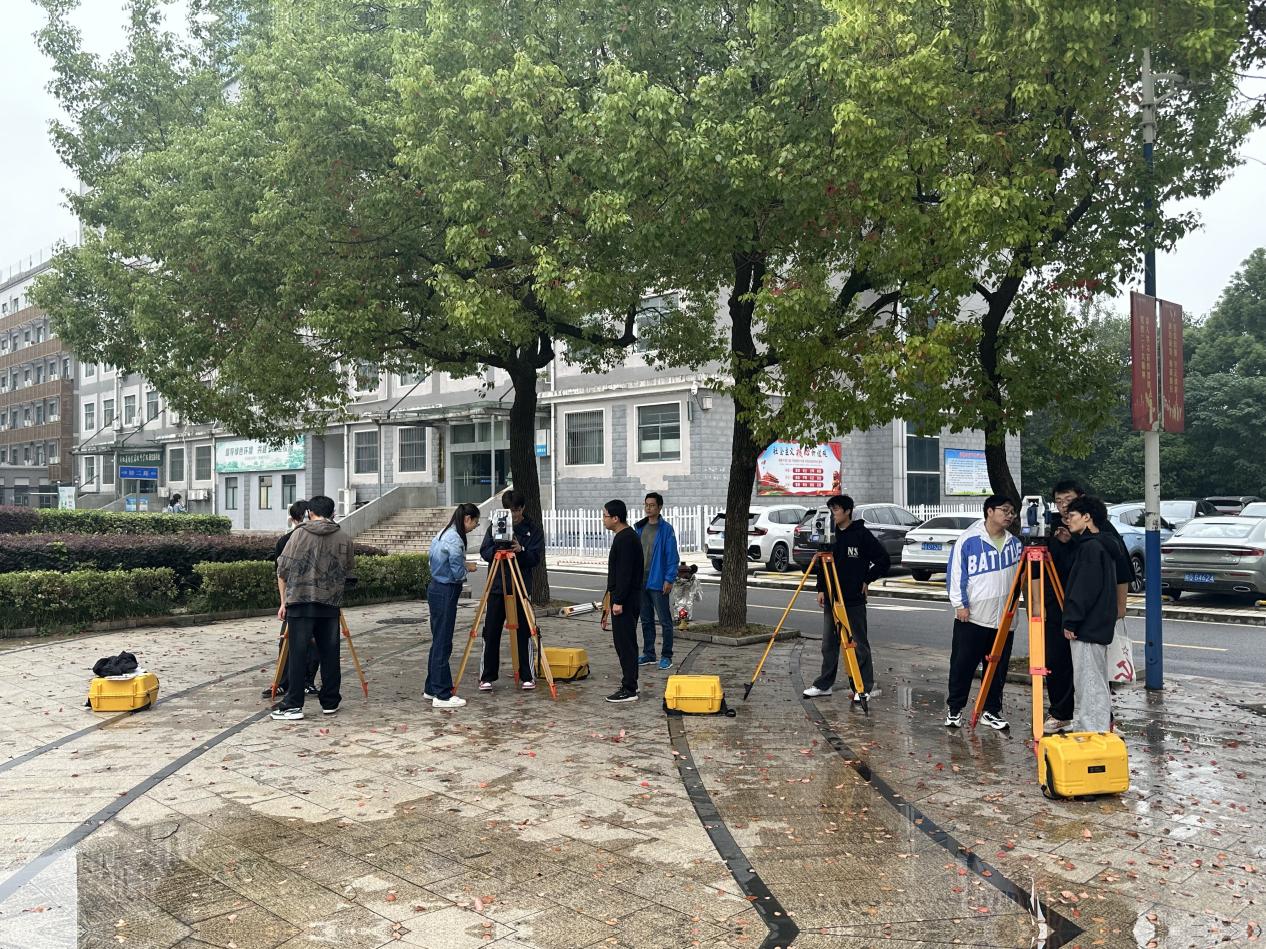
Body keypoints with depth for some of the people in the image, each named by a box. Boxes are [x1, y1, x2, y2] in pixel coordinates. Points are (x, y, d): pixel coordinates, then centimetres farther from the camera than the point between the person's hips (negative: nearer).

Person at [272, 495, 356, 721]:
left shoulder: (300, 534, 1)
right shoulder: (344, 539, 7)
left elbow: (282, 571, 2)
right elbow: (349, 575, 8)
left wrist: (284, 601, 10)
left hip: (300, 602, -2)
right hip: (331, 604, 2)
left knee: (298, 653, 1)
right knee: (329, 653, 9)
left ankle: (293, 705, 1)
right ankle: (330, 702, 16)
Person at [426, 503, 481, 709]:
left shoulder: (443, 534, 12)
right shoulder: (455, 539, -17)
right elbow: (457, 573, -18)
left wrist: (463, 566, 12)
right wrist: (469, 568, 1)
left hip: (437, 590, 10)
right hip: (446, 593, -10)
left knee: (438, 642, 16)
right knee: (443, 645, -5)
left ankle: (431, 688, 25)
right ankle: (442, 695, -1)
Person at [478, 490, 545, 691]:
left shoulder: (533, 530, 3)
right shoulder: (495, 526, 7)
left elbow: (536, 558, -5)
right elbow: (484, 552, 1)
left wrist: (521, 550, -22)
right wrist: (496, 549, -18)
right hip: (496, 587, 1)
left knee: (523, 633, 2)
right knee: (491, 633, 2)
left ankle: (528, 676, 13)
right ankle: (487, 677, 12)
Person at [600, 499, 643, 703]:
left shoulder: (626, 539, -17)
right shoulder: (626, 536, 16)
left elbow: (625, 573, -22)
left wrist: (618, 601, -22)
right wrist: (614, 596, 25)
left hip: (626, 599, -11)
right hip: (627, 598, 11)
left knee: (625, 643, -8)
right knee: (625, 642, 14)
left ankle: (629, 690, -5)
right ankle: (629, 684, 21)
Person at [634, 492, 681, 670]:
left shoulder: (666, 529, -9)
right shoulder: (639, 528, 10)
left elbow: (672, 557, -10)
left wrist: (669, 579, -15)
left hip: (658, 581, -6)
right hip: (640, 580, 6)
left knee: (665, 621, 1)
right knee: (646, 620, 14)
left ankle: (666, 656, 9)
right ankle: (648, 654, 24)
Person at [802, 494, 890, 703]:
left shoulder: (861, 534, -7)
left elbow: (884, 560, -4)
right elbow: (823, 564, 14)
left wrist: (867, 580, -5)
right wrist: (821, 589, 5)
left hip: (854, 600, -5)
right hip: (832, 599, 6)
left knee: (859, 644, 1)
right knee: (829, 644, 11)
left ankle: (864, 688, 10)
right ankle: (824, 685, 19)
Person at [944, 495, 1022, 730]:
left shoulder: (1015, 543, 12)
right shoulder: (968, 539, -5)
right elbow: (956, 572, -5)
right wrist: (960, 603, -10)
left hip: (1004, 619, 5)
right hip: (972, 617, -5)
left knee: (998, 667, 9)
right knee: (962, 665, 1)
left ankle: (991, 711, 20)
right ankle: (954, 709, 13)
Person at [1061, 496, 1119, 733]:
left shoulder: (1090, 546, -15)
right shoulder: (1099, 544, 16)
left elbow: (1085, 589, -20)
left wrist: (1071, 621, -17)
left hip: (1087, 627, -10)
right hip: (1098, 625, 10)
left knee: (1088, 681, -6)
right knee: (1096, 681, 15)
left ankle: (1092, 732, -3)